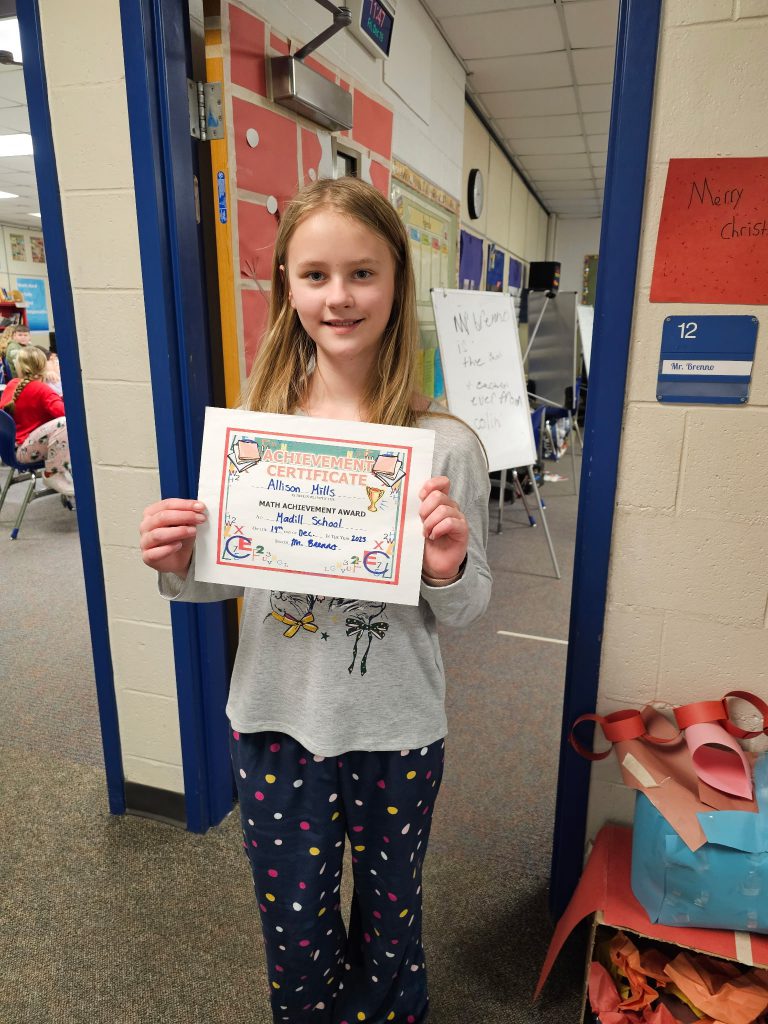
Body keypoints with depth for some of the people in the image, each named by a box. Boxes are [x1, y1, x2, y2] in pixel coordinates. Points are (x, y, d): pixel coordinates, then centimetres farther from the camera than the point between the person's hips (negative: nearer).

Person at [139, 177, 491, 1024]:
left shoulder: (445, 443, -14)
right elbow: (227, 578, 4)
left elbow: (465, 612, -6)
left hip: (395, 729, -1)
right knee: (294, 932, 21)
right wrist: (179, 567, -17)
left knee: (388, 919, 23)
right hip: (276, 716, 2)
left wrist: (448, 569, -27)